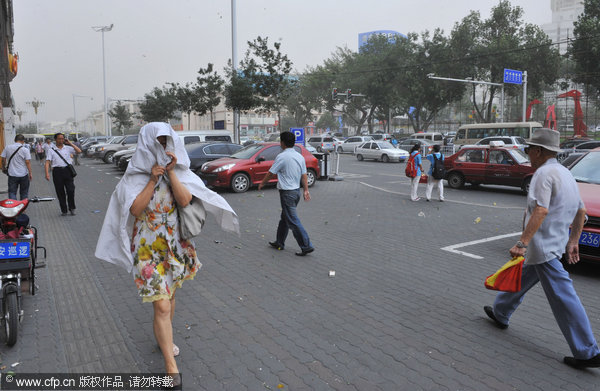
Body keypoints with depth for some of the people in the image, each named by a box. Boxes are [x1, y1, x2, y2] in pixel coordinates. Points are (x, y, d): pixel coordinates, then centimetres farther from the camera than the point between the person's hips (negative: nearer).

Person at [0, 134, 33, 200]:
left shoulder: (7, 148, 0)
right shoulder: (25, 149, -9)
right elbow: (28, 162, -11)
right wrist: (30, 173, -5)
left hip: (12, 175, 2)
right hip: (23, 175, -2)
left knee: (12, 193, 6)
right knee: (24, 193, 12)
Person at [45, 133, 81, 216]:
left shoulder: (68, 148, 11)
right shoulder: (51, 150, 8)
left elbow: (79, 151, 0)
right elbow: (48, 161, 1)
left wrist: (70, 143, 1)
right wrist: (47, 173, -11)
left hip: (67, 170, 0)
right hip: (57, 171, 0)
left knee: (71, 190, -7)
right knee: (60, 192, 4)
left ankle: (72, 208, 10)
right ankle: (63, 210, 13)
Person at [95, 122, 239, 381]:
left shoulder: (179, 171, -2)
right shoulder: (135, 175, -7)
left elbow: (185, 200, -16)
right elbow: (135, 209, -17)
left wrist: (171, 173, -22)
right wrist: (153, 179, -20)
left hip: (176, 243, 4)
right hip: (148, 248, -4)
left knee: (170, 294, 21)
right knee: (162, 306, -7)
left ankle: (164, 338, 46)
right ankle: (171, 367, 0)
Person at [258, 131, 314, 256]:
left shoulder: (282, 157, -16)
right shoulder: (300, 156, 7)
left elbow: (271, 173, -9)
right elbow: (304, 175, 8)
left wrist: (262, 184, 6)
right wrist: (306, 190, 12)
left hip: (287, 193, -9)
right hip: (296, 191, 9)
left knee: (293, 221, -4)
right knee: (284, 218, 19)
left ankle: (307, 246, -4)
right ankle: (279, 243, 30)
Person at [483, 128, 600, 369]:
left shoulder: (544, 173, -16)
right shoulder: (565, 173, 15)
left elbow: (540, 211, -27)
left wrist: (522, 243, -29)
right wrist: (573, 241, 23)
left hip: (543, 247, -10)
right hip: (556, 244, 10)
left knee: (563, 297, -5)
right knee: (520, 280, 23)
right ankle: (500, 313, 40)